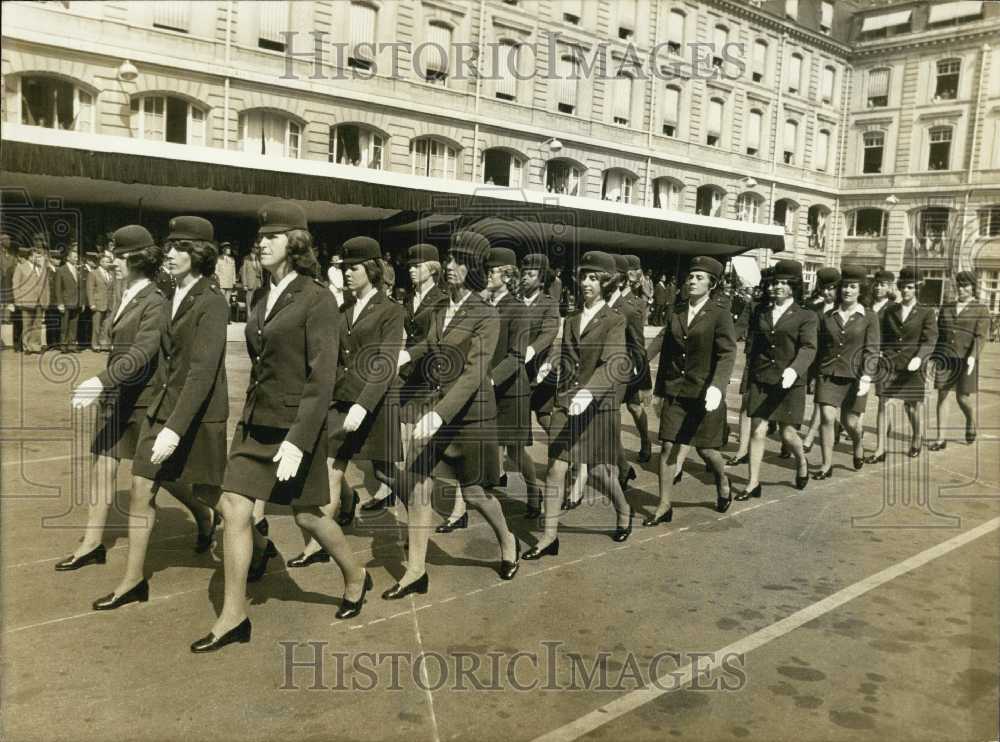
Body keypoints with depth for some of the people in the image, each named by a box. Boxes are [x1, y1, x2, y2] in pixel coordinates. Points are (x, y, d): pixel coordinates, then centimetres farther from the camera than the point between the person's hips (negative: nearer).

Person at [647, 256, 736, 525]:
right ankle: (664, 506, 10)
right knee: (667, 447, 0)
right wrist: (660, 389, 16)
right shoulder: (677, 313, 8)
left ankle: (723, 483, 37)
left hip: (704, 392, -4)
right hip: (675, 390, 4)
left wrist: (717, 386, -28)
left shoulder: (719, 313, -6)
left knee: (705, 449, 5)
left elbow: (728, 353, -14)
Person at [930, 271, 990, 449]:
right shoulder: (946, 308, 13)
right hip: (945, 358, 3)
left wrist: (973, 356, -19)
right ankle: (940, 438, 3)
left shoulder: (981, 309, 2)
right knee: (942, 395, 0)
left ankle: (971, 422, 32)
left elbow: (980, 336, -7)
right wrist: (933, 357, 11)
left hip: (965, 359, -3)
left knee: (963, 397, -1)